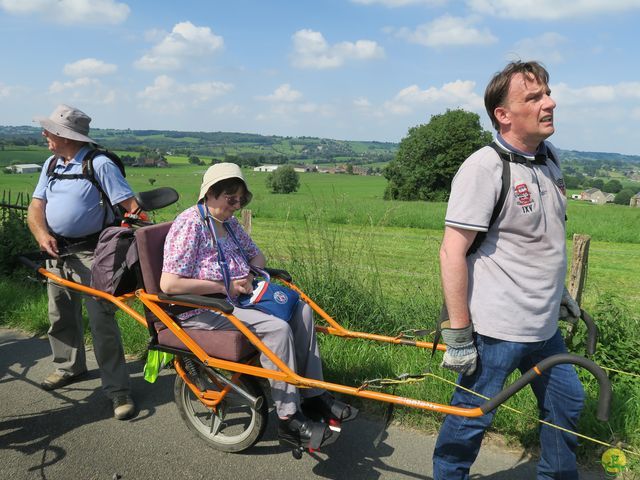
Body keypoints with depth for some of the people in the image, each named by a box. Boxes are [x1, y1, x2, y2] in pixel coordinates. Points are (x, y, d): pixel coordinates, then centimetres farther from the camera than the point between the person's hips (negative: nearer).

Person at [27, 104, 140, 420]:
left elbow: (133, 207, -18)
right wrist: (42, 234, -14)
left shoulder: (100, 164, -13)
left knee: (102, 321, -8)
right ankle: (70, 367, 40)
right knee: (61, 317, 19)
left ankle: (118, 389, -1)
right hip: (57, 253, 8)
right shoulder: (51, 164, 10)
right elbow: (36, 207, 6)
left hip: (91, 255, -7)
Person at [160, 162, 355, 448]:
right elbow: (169, 284, -24)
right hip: (202, 309, -9)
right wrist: (225, 287, -20)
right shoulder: (190, 225, -15)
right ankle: (289, 419, -17)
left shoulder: (229, 223, 11)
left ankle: (313, 394, 0)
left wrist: (250, 276, -1)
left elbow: (256, 255, 23)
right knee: (277, 328, -27)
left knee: (301, 309, -5)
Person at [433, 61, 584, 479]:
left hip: (545, 327, 9)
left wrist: (560, 292, 23)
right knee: (472, 417, 6)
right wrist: (458, 334, -20)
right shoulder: (483, 168, -19)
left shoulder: (550, 158, 7)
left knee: (568, 402, 24)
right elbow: (452, 253, -21)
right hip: (495, 330, -8)